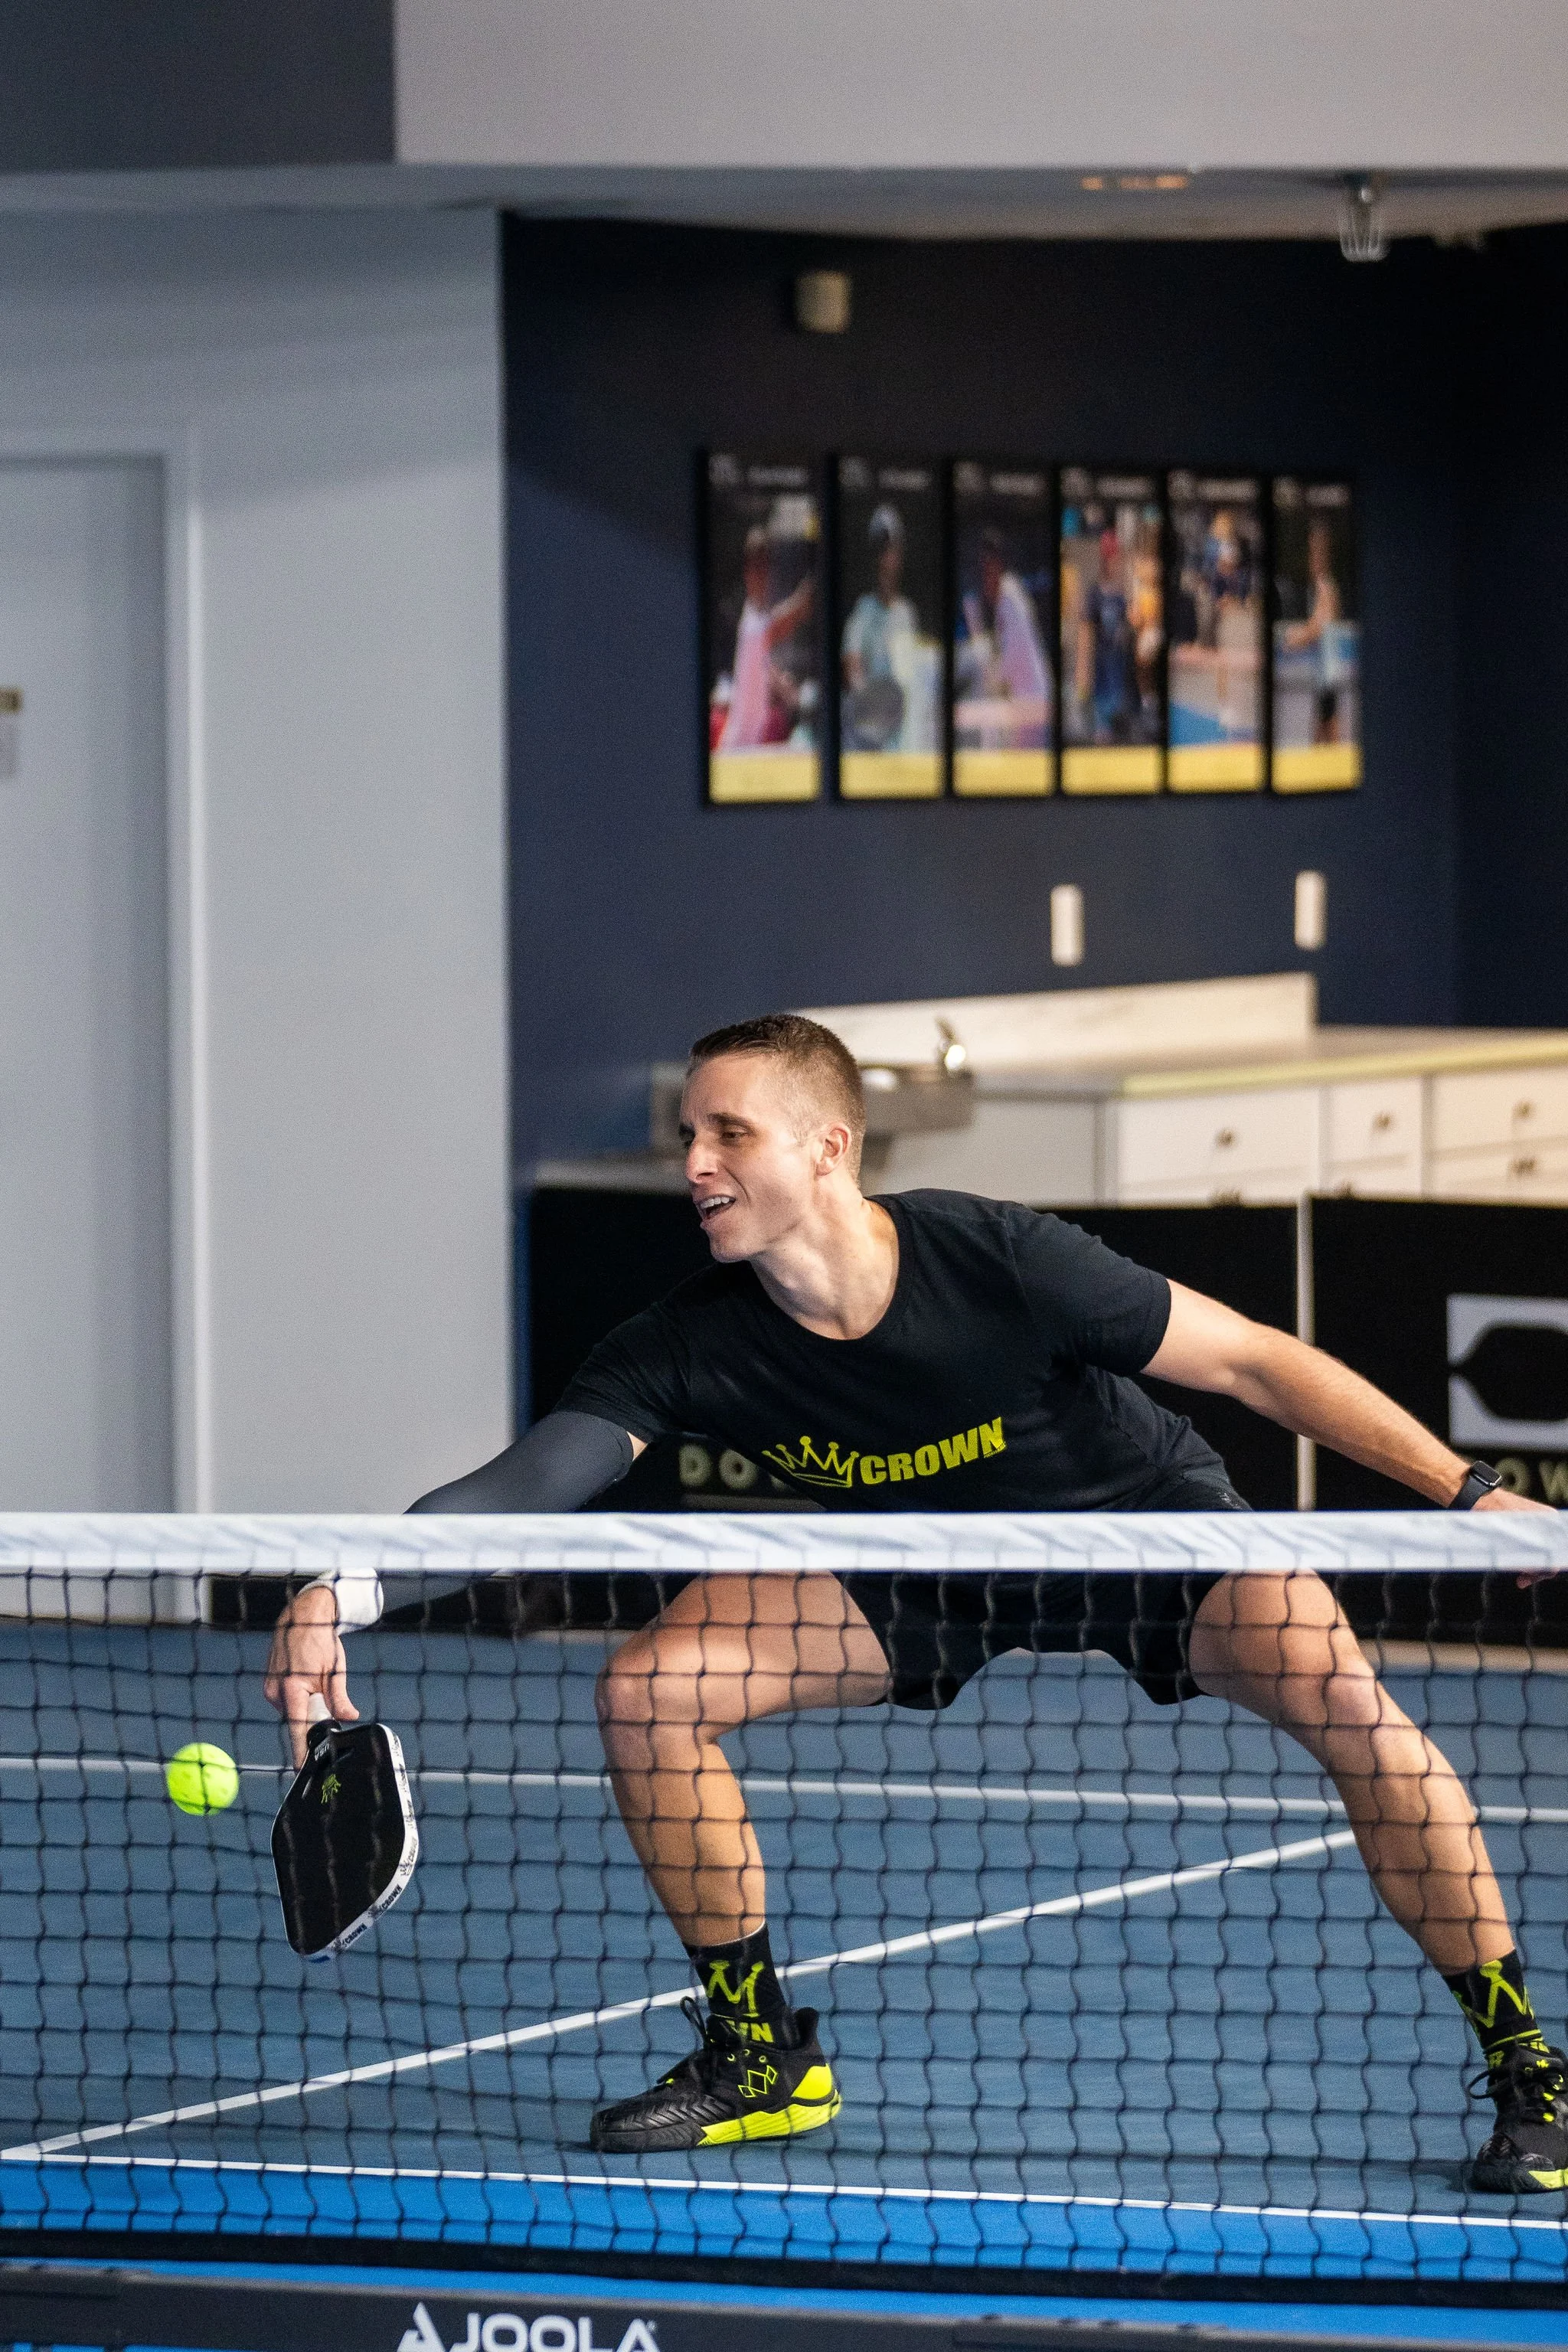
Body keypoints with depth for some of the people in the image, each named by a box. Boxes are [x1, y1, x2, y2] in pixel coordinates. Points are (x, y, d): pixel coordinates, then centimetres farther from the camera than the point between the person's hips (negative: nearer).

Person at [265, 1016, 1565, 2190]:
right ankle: (762, 2052, 5)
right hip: (928, 1563, 4)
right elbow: (527, 1480, -30)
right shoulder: (691, 1345, -23)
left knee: (1339, 1694, -31)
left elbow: (1252, 1361, -23)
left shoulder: (1000, 1261, -31)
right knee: (647, 1688, -14)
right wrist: (344, 1585, -47)